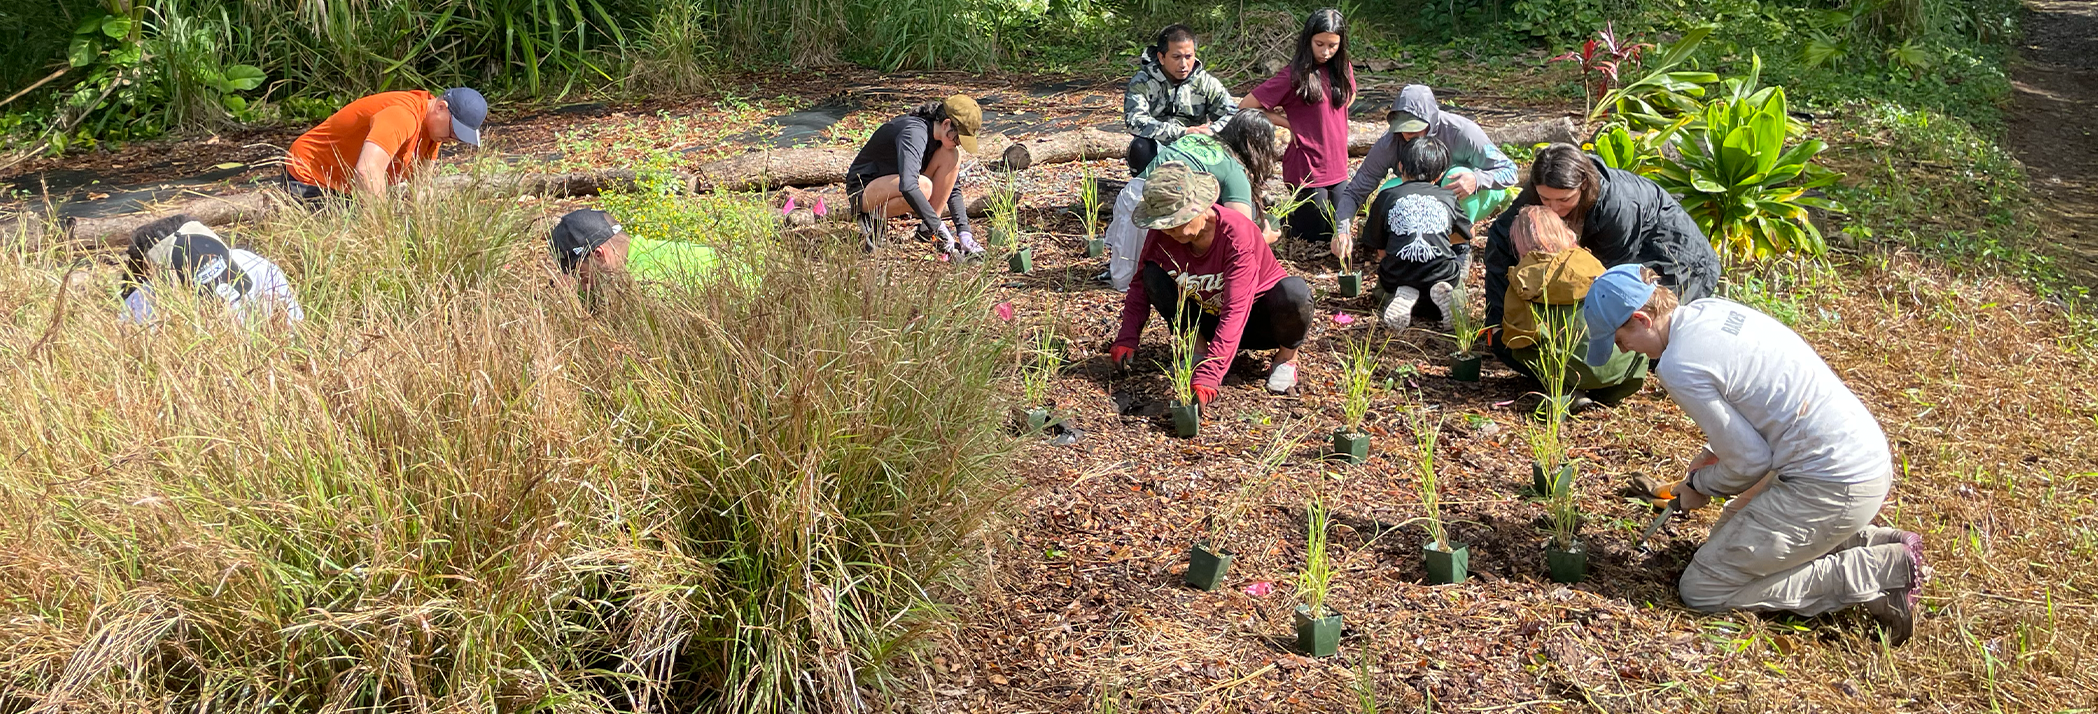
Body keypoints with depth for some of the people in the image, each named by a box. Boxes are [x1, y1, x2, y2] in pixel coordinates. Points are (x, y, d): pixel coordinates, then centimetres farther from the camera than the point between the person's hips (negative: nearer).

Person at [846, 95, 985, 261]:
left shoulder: (942, 138, -4)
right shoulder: (915, 132, -29)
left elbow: (953, 190, 2)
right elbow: (907, 186, -43)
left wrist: (964, 232, -11)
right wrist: (941, 230, -43)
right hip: (864, 188, -8)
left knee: (952, 155, -11)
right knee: (924, 187, -38)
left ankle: (926, 228, -8)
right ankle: (874, 217, -11)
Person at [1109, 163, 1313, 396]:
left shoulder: (1237, 234, -32)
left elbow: (1235, 312, -39)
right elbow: (1140, 285, -1)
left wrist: (1208, 376, -47)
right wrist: (1126, 338, -18)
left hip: (1259, 319, -4)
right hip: (1210, 318, 4)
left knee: (1293, 291, -38)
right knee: (1153, 274, -18)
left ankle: (1287, 356, -7)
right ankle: (1199, 349, -6)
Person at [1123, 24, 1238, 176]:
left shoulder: (1206, 83, 1)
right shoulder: (1143, 82, -8)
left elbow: (1233, 115, -8)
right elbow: (1134, 122, -25)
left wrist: (1211, 131, -31)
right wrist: (1182, 133, -34)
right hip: (1156, 153, -2)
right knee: (1140, 146, -34)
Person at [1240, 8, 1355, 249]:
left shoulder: (1342, 69, 2)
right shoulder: (1295, 75, -15)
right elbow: (1245, 107, -14)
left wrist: (1331, 119, 7)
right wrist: (1291, 124, -11)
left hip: (1337, 164, 6)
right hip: (1307, 167, -6)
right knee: (1319, 236, 3)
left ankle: (1297, 208, 36)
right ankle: (1292, 211, 29)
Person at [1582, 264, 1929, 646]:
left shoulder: (1680, 367, -21)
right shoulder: (1712, 308, 6)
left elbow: (1750, 460, -12)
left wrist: (1700, 485, 7)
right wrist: (1712, 453, 16)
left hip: (1832, 486, -10)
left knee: (1701, 589, -2)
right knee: (1728, 536, 28)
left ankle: (1878, 572, -2)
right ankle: (1871, 541, 16)